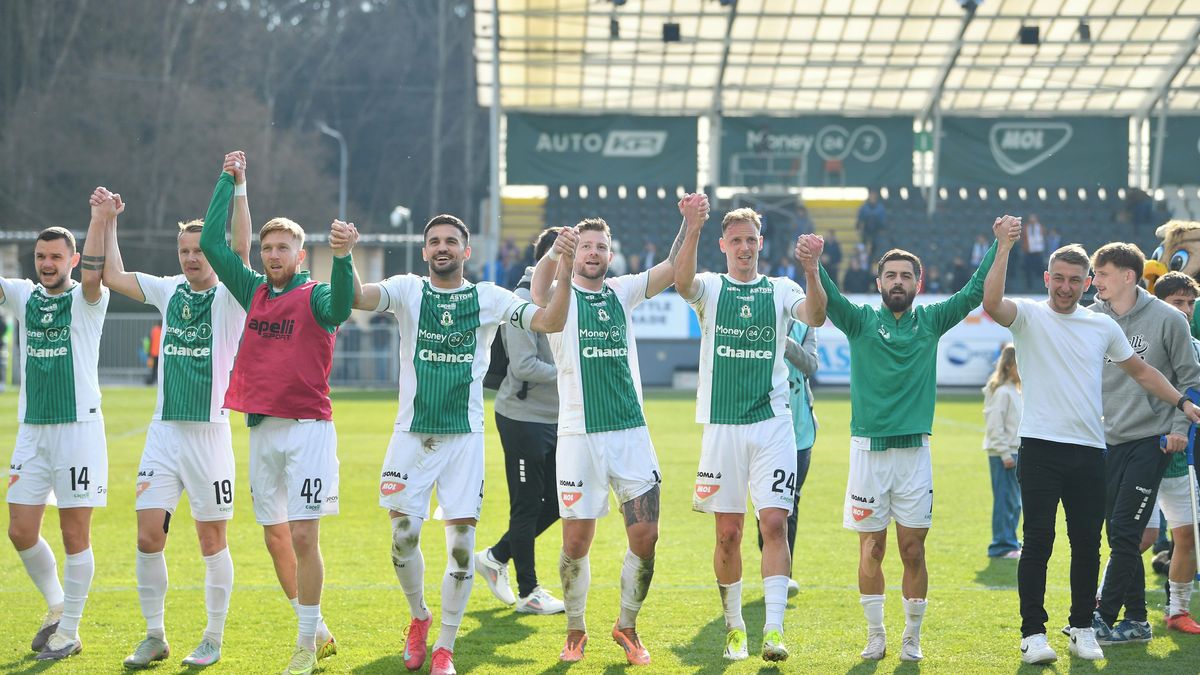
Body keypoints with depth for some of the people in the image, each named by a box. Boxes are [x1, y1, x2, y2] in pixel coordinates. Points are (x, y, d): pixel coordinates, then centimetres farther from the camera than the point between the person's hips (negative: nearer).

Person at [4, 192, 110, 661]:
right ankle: (56, 607, 26)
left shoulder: (86, 301, -4)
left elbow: (92, 276, -26)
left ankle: (69, 633, 7)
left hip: (78, 428, -5)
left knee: (74, 535, -1)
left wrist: (100, 222, -35)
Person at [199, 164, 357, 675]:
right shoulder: (253, 291, 12)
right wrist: (228, 181, 13)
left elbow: (340, 308, -28)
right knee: (275, 538, 10)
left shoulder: (314, 296, -5)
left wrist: (342, 257, -45)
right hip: (261, 428, 6)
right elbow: (210, 242, 13)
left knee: (304, 537, -9)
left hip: (308, 428, -6)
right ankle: (317, 632, 23)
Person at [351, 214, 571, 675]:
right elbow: (358, 298, -17)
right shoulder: (407, 290, 2)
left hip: (464, 437, 0)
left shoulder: (489, 298, 3)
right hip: (411, 434, 0)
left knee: (461, 545, -4)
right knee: (404, 537, 0)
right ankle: (419, 618, 28)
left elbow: (551, 322, -6)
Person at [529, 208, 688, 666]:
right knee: (577, 540, 0)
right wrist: (553, 255, -45)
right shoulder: (562, 297, 1)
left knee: (646, 536, -2)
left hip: (632, 434, 3)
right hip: (579, 435, -3)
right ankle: (576, 632, 18)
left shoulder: (623, 293, 12)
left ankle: (627, 627, 17)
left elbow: (672, 268, 0)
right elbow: (539, 290, -24)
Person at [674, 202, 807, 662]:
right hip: (722, 425, 0)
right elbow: (682, 284, -18)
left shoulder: (780, 290, 7)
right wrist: (692, 230, -34)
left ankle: (774, 629, -12)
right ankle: (734, 626, 19)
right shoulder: (709, 288, 6)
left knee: (774, 522, -11)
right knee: (728, 533, 4)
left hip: (773, 423, 0)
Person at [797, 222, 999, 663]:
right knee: (871, 549, 4)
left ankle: (912, 638, 13)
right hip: (868, 449, -1)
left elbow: (974, 293, 4)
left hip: (914, 450, 1)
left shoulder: (931, 322, 9)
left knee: (913, 549, 3)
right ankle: (875, 635, 15)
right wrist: (812, 269, -37)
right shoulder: (861, 320, 2)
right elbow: (823, 303, -16)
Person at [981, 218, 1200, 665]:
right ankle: (1033, 633, -2)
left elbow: (1140, 370, 23)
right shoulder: (1028, 316, 1)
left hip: (1090, 451, 4)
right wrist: (1004, 247, -26)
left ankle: (1082, 629, 17)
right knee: (1038, 541, -6)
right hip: (1041, 447, -3)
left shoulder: (1103, 326, 12)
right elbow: (991, 303, -21)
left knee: (1087, 544, 5)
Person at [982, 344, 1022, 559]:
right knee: (1005, 499, -7)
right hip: (1003, 454, -10)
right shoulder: (1002, 392, -13)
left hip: (1014, 452, 10)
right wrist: (1005, 454, -18)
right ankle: (1002, 546, -4)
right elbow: (995, 425, -17)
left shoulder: (1015, 391, 16)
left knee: (1015, 501, 13)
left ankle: (1010, 542, 20)